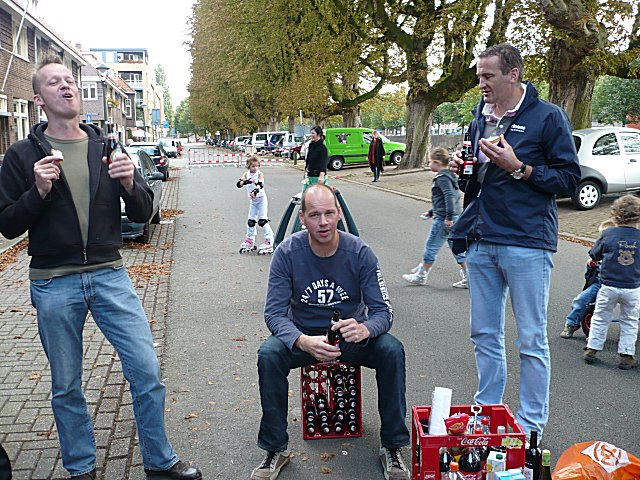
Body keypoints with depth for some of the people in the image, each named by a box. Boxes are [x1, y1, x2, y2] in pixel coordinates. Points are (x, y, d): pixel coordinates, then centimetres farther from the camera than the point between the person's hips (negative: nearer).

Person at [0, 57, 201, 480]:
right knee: (67, 386, 11)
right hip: (54, 285, -1)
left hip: (110, 275, 2)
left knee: (147, 372, 1)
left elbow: (143, 214, 7)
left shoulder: (107, 148, 7)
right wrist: (39, 191, -17)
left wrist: (129, 183, -13)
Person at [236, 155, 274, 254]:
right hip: (252, 200, 5)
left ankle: (269, 240, -4)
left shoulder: (260, 174, -12)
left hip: (261, 199, -5)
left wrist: (255, 191, -51)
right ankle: (250, 240, 23)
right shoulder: (246, 174, -1)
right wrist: (246, 181, -36)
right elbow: (238, 184, -15)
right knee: (250, 221, 10)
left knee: (262, 221, -10)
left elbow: (260, 184, -30)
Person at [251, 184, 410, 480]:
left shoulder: (360, 252, -15)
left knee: (392, 350, -27)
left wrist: (364, 329, -39)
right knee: (268, 354, -29)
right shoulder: (287, 252, -15)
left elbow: (383, 310, -14)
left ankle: (393, 447, -10)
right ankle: (275, 450, -10)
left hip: (351, 335, 0)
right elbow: (274, 313, -17)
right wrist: (303, 341, -38)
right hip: (302, 335, 0)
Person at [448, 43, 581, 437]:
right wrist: (463, 169, 3)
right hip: (480, 242, 6)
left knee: (532, 339, 4)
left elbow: (569, 180, -8)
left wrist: (518, 168, -17)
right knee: (484, 334, 14)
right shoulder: (480, 117, 13)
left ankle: (532, 424, 19)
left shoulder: (548, 116, -5)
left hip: (527, 243, -6)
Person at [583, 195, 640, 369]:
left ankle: (591, 349, 18)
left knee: (600, 318, 14)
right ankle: (626, 356, 16)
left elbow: (595, 254, 5)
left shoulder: (609, 233, -8)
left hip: (609, 286, -1)